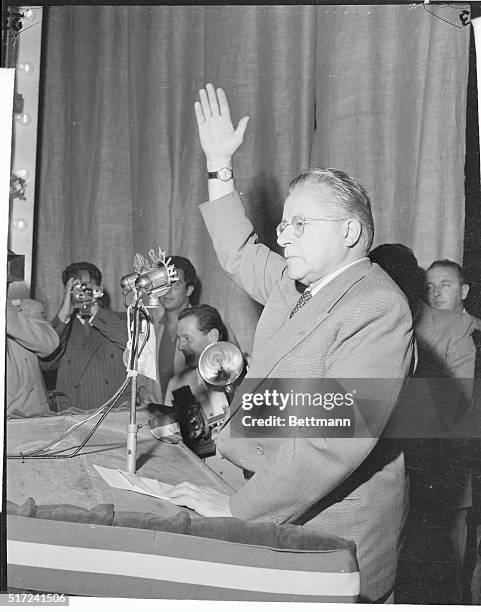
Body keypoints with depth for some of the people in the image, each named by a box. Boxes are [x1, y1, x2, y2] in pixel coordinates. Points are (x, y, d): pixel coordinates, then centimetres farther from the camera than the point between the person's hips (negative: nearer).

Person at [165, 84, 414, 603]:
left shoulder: (376, 309, -21)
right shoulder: (295, 284, 8)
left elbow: (337, 439, -29)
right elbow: (238, 253, 29)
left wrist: (238, 510, -27)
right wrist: (219, 166, 24)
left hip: (336, 526, -8)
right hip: (273, 511, 8)